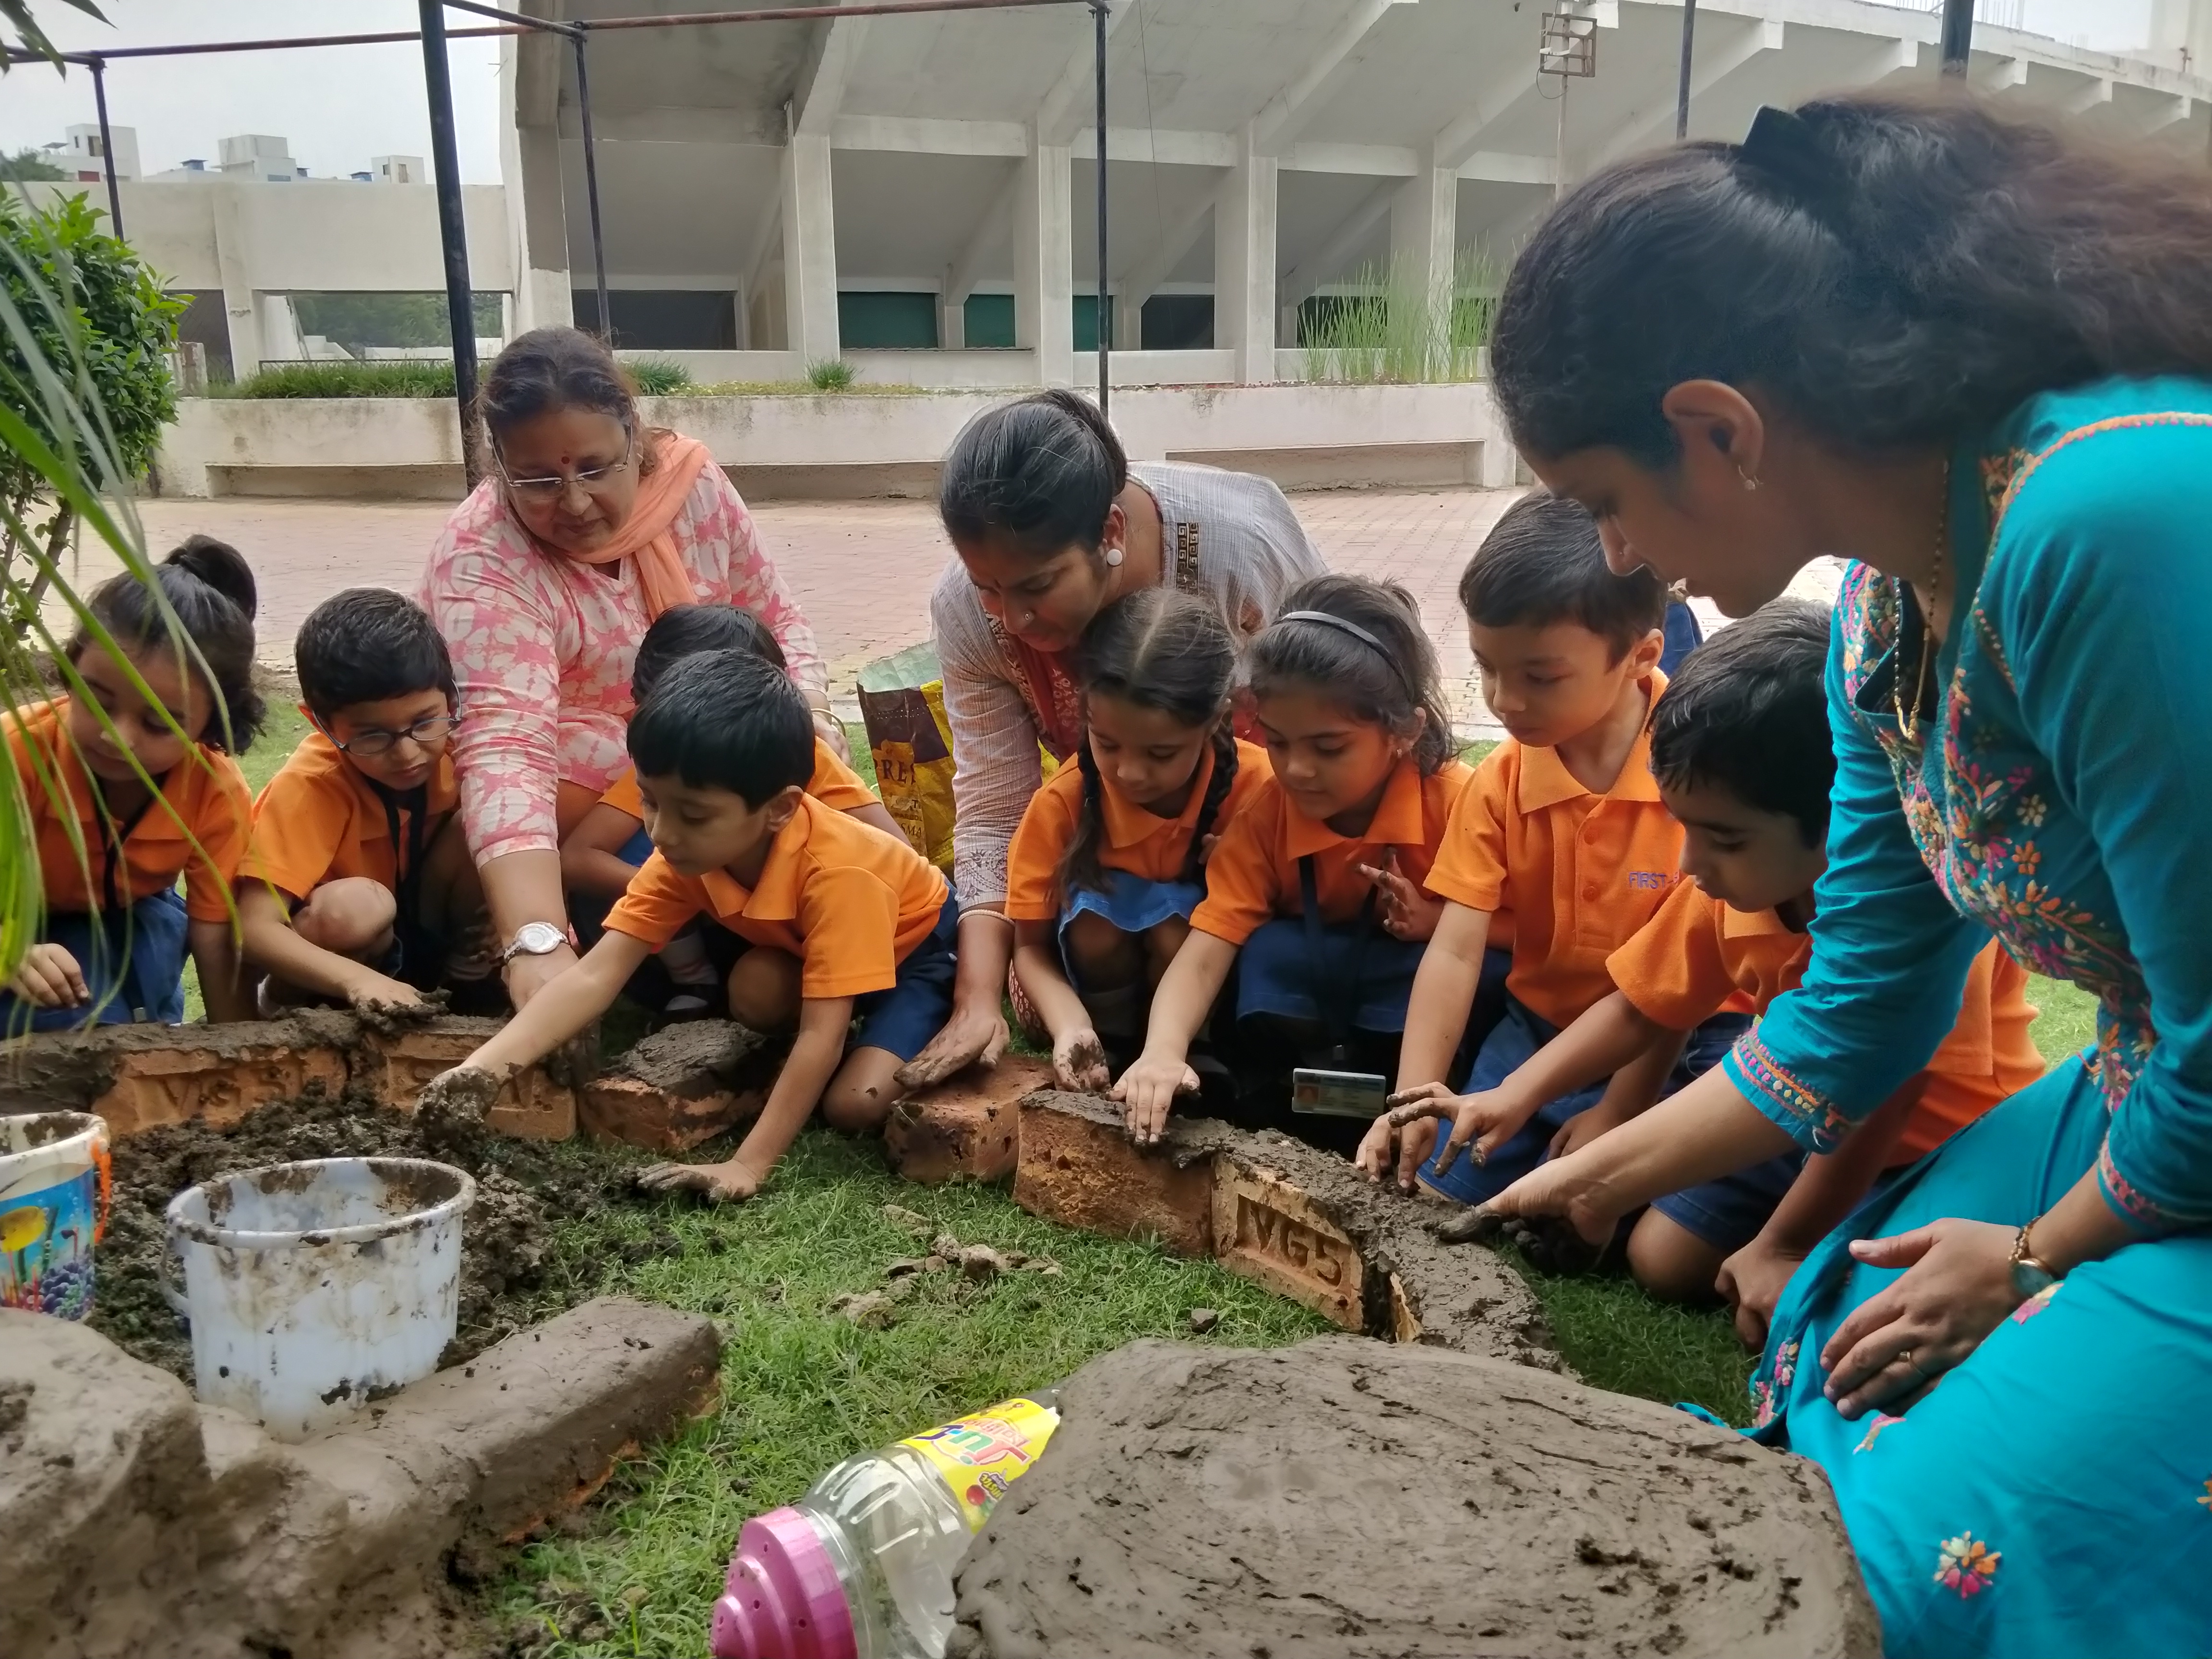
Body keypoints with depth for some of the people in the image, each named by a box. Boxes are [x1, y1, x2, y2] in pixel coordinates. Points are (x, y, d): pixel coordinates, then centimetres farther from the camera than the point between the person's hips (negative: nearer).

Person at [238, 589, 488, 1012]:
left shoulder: (457, 745, -19)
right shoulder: (310, 786, -29)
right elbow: (254, 928, -36)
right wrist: (358, 980, -53)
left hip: (411, 930, 3)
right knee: (356, 905, -36)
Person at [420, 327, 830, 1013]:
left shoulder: (693, 484, -10)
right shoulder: (479, 562, -25)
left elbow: (776, 621, 6)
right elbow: (503, 751, -39)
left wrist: (810, 718, -15)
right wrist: (537, 942, -53)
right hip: (573, 839, -4)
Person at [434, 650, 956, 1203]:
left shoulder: (836, 871, -42)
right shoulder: (684, 853, -24)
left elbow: (822, 1035, -41)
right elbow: (595, 976, -29)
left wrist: (749, 1165, -45)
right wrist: (479, 1069, -41)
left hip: (917, 943, -5)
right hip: (799, 947, 5)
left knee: (854, 1105, -26)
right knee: (755, 989, -29)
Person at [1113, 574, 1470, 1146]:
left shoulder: (1457, 801, -25)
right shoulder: (1263, 816, -20)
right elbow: (1205, 953, -28)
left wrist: (1437, 922, -34)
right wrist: (1163, 1052, -46)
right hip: (1315, 982, 1)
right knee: (1269, 950, -30)